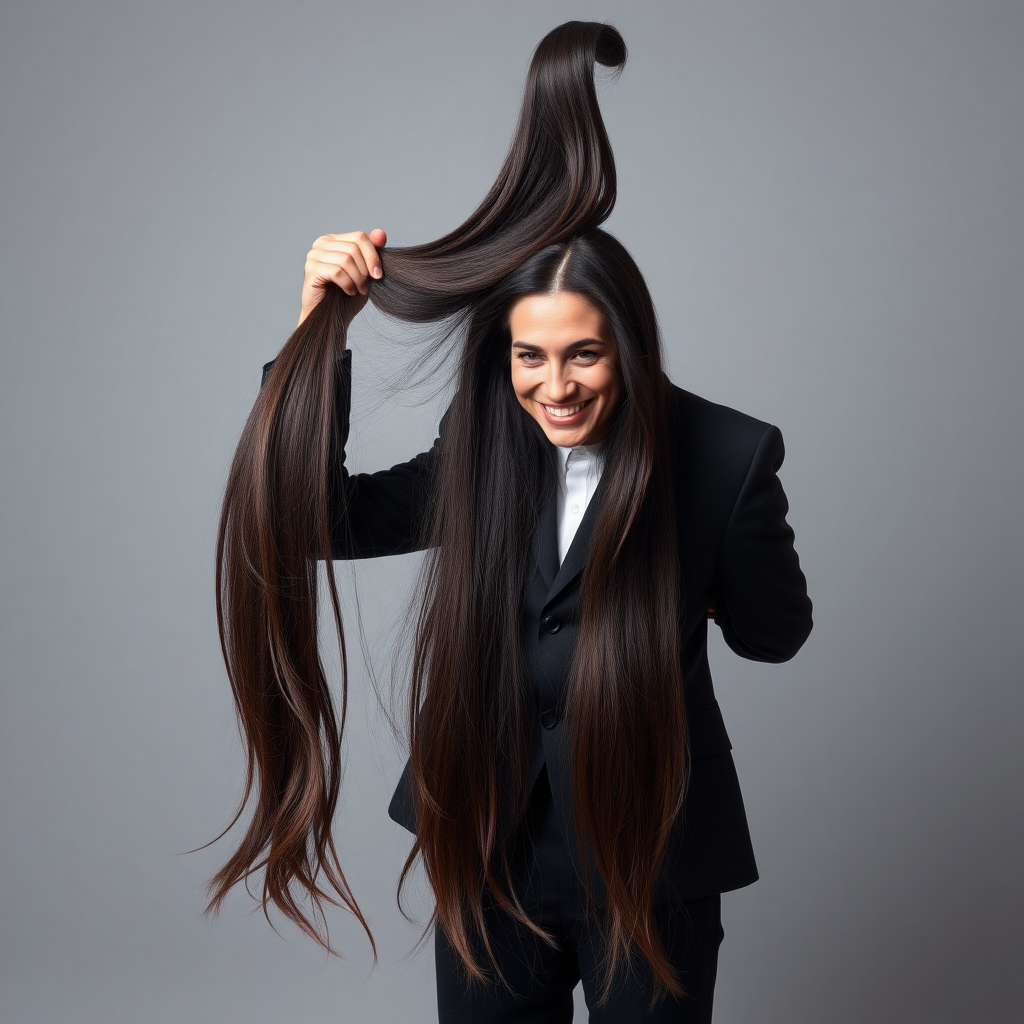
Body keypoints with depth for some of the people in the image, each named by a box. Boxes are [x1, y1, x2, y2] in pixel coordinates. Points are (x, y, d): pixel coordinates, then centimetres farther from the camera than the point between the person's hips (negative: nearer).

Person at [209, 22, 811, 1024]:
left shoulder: (723, 456, -13)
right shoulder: (480, 453, -4)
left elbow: (774, 632, -3)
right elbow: (318, 518, -6)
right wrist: (320, 329, -14)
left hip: (650, 860, -3)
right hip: (489, 851, 3)